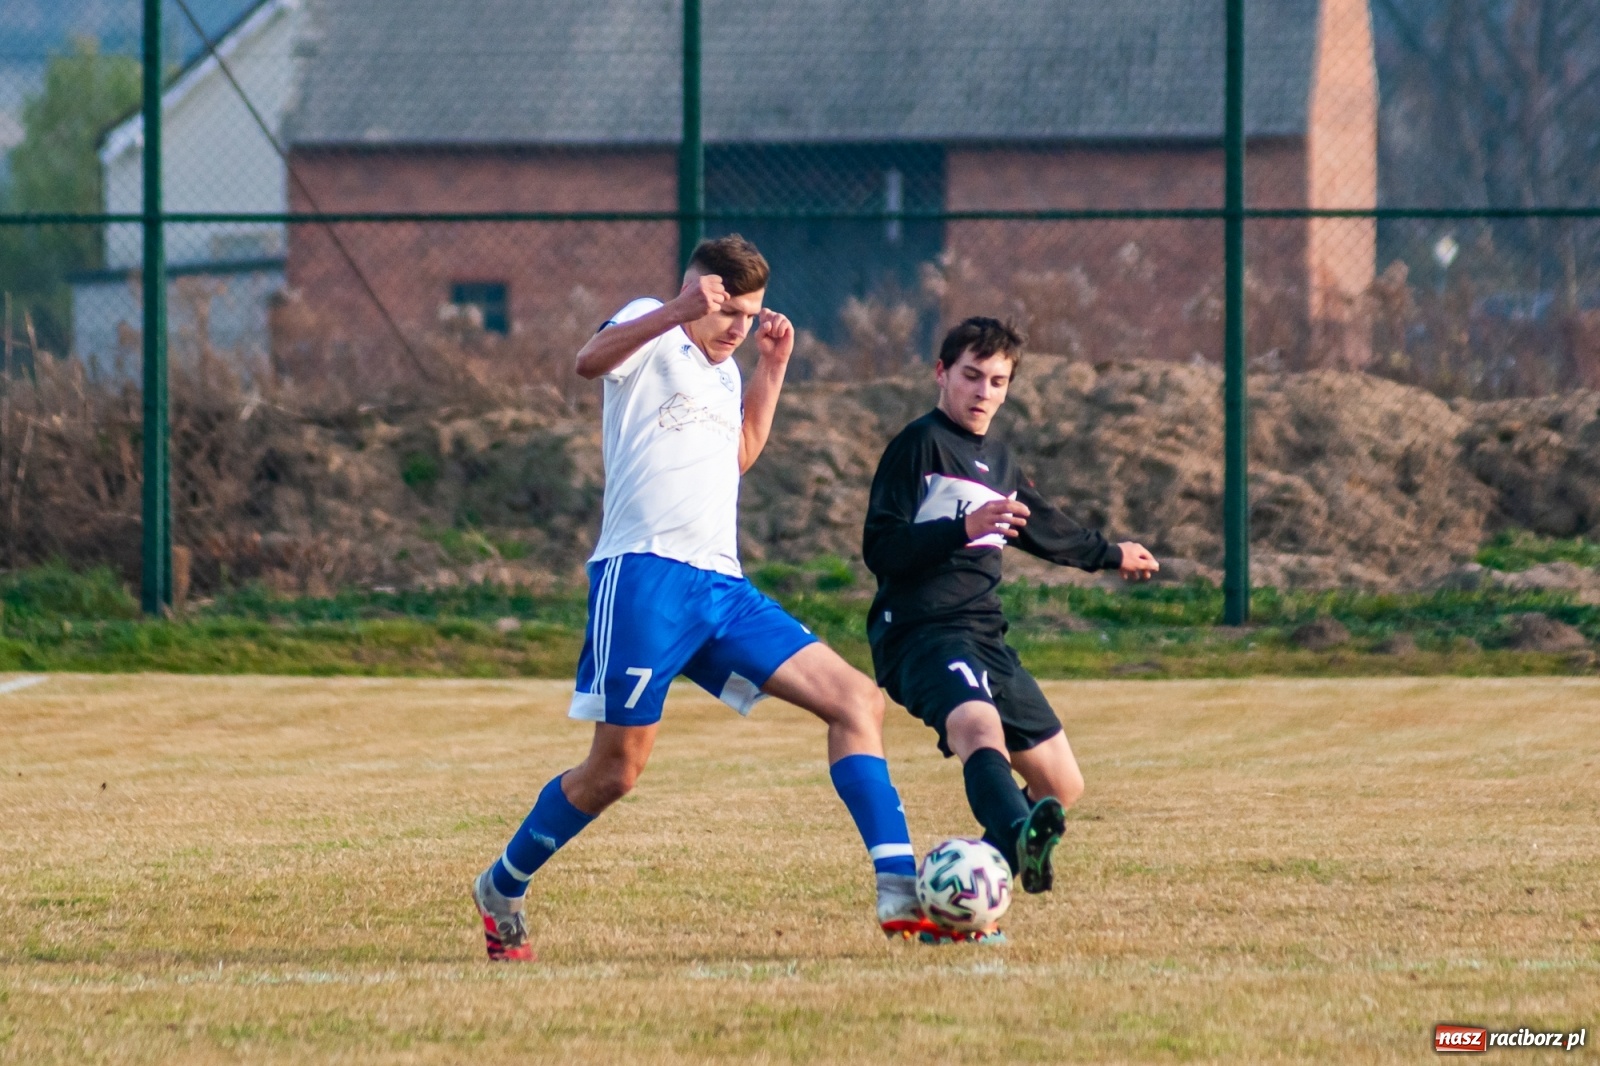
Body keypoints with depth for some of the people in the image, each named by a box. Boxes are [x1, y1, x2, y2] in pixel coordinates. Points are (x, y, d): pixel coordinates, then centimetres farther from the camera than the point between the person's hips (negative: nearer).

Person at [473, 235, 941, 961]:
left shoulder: (724, 373, 26)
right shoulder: (651, 334, 2)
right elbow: (591, 361, -20)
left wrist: (772, 367, 27)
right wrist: (680, 311, -35)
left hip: (722, 587, 8)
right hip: (645, 574, -8)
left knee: (858, 701, -4)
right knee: (616, 771, -5)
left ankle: (900, 893, -10)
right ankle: (500, 891, 18)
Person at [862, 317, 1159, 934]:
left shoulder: (999, 462, 23)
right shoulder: (920, 445, -2)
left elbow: (1045, 529, 42)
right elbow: (881, 549, -11)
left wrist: (1110, 554, 57)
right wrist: (965, 527, -22)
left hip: (983, 636, 9)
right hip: (921, 630, -9)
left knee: (1062, 787, 6)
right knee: (980, 727, -38)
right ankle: (1019, 837, -65)